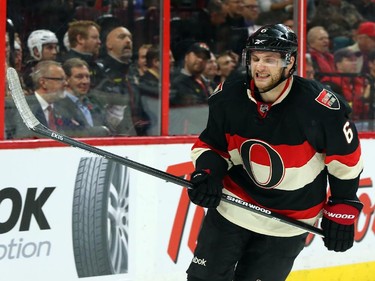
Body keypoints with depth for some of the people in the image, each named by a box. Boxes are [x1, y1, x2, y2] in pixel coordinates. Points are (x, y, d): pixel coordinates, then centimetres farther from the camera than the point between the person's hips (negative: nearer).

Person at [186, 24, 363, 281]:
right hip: (233, 204, 3)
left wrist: (342, 208, -4)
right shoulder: (228, 98, -11)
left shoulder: (319, 105, -21)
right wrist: (206, 174, -15)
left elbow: (345, 158, -8)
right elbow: (211, 145, 5)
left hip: (290, 219, -3)